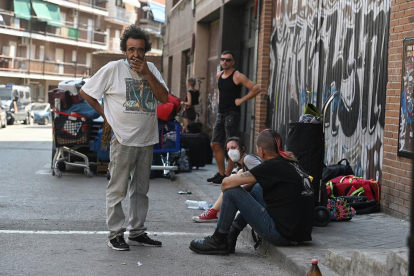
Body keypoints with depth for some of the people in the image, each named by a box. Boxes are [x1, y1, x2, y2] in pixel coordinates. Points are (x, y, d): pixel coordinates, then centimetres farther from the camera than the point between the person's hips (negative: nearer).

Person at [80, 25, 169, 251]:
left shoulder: (151, 69, 7)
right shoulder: (113, 69, -6)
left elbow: (164, 98, -3)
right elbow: (85, 92, -1)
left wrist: (147, 74, -12)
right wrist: (106, 115, -1)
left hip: (147, 139, 5)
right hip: (123, 139, -5)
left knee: (140, 189, 12)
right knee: (118, 188, -2)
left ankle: (137, 232, 21)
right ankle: (115, 234, 5)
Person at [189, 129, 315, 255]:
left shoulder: (272, 166, -12)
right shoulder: (290, 162, 10)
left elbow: (226, 183, -10)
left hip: (281, 234, -9)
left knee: (232, 192, -4)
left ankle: (218, 242, 11)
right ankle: (230, 237, 29)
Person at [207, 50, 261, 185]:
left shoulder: (237, 76, -10)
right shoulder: (219, 75, 12)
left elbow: (256, 89, -14)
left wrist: (241, 100, -12)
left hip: (232, 114, -8)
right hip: (221, 113, 8)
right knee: (215, 144, 8)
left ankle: (227, 175, -4)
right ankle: (221, 173, 17)